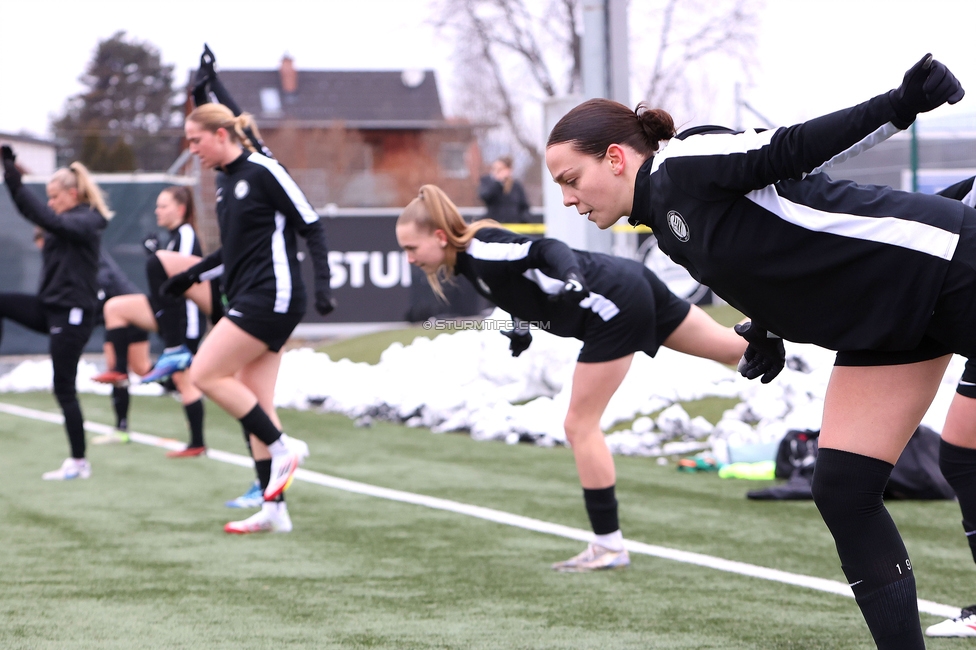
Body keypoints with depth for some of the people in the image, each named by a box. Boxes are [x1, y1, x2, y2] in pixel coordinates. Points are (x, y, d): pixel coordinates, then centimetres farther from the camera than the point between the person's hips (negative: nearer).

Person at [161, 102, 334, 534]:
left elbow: (310, 226, -11)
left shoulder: (263, 171, -11)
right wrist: (190, 276, 22)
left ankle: (283, 448, -5)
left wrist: (322, 284, -19)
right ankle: (275, 510, 7)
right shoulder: (223, 179, 15)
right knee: (255, 405, 6)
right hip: (248, 299, 9)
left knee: (206, 374, -13)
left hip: (271, 296, -9)